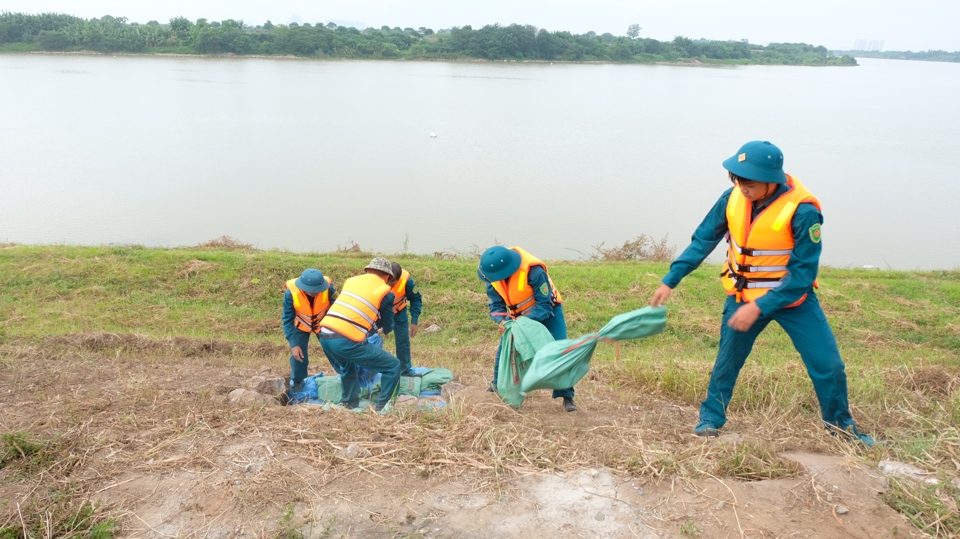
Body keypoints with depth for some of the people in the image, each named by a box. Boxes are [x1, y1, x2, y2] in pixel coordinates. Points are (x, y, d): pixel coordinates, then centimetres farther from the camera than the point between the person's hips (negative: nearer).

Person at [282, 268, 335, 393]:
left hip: (323, 324, 0)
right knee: (297, 355, -3)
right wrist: (293, 344, -27)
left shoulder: (328, 288, -37)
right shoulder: (291, 293, -35)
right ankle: (297, 385, 21)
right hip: (300, 326, 0)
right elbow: (287, 319, -24)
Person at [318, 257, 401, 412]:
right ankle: (383, 409, 12)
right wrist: (384, 330, 42)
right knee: (393, 366, 8)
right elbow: (388, 326, 18)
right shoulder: (386, 293, 7)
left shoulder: (351, 280, 20)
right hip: (346, 341, -6)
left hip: (324, 334, 7)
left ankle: (350, 406, 36)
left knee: (347, 368, 35)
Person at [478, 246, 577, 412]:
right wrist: (502, 320, -33)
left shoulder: (534, 271, -39)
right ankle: (497, 386, 20)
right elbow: (496, 304, -11)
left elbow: (545, 305, -31)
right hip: (520, 315, 5)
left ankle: (567, 396, -8)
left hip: (547, 312, -5)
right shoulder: (494, 276, -20)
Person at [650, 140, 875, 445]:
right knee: (727, 360, 9)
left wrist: (759, 307, -30)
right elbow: (703, 240, -3)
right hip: (743, 295, 3)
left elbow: (803, 272, -23)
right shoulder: (733, 198, -13)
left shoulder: (802, 210, -25)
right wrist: (670, 281, -9)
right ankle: (711, 417, 29)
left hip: (793, 297, -2)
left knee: (828, 365, 1)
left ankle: (842, 428, 24)